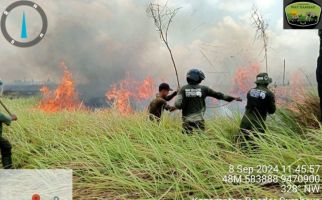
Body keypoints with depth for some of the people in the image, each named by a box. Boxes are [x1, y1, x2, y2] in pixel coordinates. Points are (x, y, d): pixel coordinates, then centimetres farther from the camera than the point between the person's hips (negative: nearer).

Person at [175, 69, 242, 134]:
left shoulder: (183, 89, -1)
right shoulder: (203, 89, -1)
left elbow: (178, 104, -11)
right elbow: (218, 95, 6)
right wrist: (233, 98, 15)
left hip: (187, 120, 1)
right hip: (198, 119, -1)